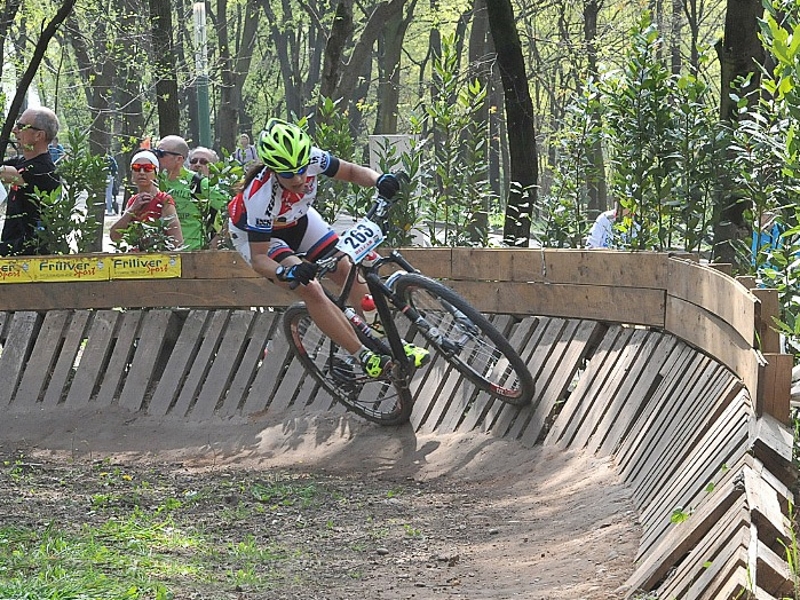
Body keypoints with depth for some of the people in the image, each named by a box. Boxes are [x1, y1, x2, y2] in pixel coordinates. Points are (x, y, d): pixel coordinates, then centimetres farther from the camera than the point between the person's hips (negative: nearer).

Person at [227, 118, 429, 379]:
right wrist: (288, 272, -54)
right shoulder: (261, 196, -42)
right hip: (256, 235, -5)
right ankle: (365, 358, -12)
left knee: (347, 272, -5)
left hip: (297, 219, 5)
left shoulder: (311, 159, -31)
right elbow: (258, 258, -35)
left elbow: (352, 172, -14)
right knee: (310, 290, -21)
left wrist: (379, 179, -35)